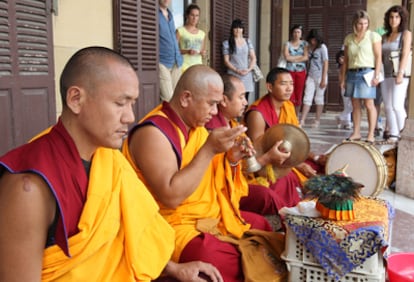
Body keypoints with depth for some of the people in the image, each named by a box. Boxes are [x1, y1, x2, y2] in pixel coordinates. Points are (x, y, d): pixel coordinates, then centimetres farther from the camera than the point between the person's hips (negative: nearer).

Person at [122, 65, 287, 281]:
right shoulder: (153, 132, -19)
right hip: (177, 225, -9)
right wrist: (209, 150, -27)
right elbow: (171, 197, -28)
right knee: (229, 264, -30)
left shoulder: (197, 125, 8)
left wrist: (230, 160, -5)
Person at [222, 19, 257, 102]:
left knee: (245, 100, 0)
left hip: (247, 74, 3)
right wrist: (237, 70, -12)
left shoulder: (248, 41, 13)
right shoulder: (227, 43, 4)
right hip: (233, 75, -3)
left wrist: (249, 69, -7)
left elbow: (253, 58, 10)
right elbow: (226, 61, 0)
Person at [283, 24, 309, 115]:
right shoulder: (287, 44, 7)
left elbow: (306, 57, -5)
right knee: (290, 95, -8)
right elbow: (287, 57, -8)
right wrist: (300, 56, -3)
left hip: (301, 71, 1)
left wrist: (293, 59, -6)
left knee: (299, 95, 3)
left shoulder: (304, 44, 8)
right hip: (290, 71, -1)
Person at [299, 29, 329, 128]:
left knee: (319, 98, 5)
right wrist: (306, 75, 4)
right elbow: (308, 61, 10)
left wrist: (324, 79, -13)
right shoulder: (309, 47, 6)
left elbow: (326, 63, -9)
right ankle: (302, 120, -4)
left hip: (320, 76, -4)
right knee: (307, 98, -1)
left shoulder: (322, 47, -6)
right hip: (310, 76, 4)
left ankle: (317, 121, 12)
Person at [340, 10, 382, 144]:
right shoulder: (349, 38, 13)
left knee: (369, 104, -7)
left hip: (367, 72, -4)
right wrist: (343, 77, 11)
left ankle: (371, 135, -3)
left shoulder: (373, 36, 2)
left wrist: (376, 75, -10)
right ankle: (356, 133, 13)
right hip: (352, 73, 4)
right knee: (355, 105, 6)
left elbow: (378, 57, -2)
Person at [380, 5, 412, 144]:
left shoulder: (406, 34, 1)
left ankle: (403, 131, 3)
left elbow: (405, 54, -10)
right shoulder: (385, 36, 15)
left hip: (399, 75, -5)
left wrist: (400, 73, -21)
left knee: (397, 105, -13)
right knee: (388, 106, 1)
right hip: (386, 75, 5)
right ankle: (393, 134, 5)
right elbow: (381, 56, 13)